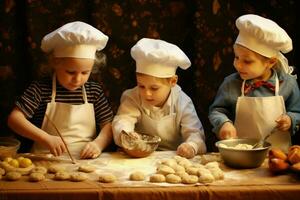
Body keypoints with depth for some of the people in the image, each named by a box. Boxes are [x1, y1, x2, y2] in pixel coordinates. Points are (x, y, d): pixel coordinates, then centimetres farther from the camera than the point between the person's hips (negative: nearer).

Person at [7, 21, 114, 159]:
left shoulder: (95, 91, 6)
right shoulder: (41, 89, -3)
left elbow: (108, 125, 8)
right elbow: (14, 118, -8)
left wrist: (98, 144, -14)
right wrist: (46, 138, -21)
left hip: (85, 160, 2)